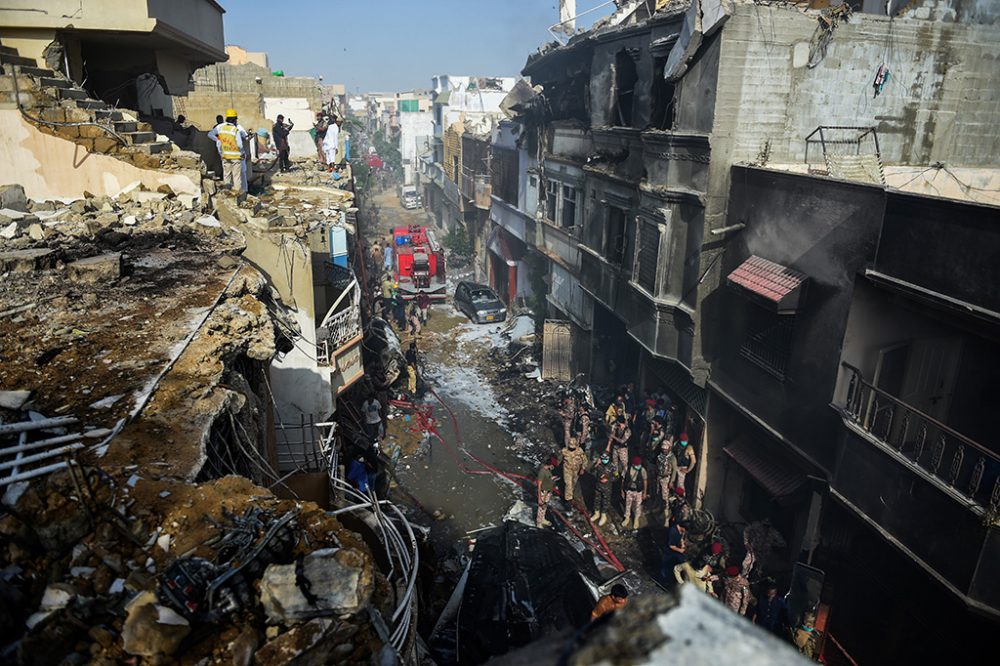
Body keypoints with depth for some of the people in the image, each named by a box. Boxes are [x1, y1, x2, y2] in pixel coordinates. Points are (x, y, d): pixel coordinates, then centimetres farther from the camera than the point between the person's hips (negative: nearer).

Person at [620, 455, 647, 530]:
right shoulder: (627, 469, -15)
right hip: (629, 490, 1)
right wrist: (622, 490, 3)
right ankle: (627, 518, 38)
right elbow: (623, 480, -3)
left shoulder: (642, 470, -18)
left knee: (638, 505, 13)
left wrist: (645, 492, -2)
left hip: (638, 491, -1)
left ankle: (636, 520, 34)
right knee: (628, 504, 16)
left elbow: (645, 481, -7)